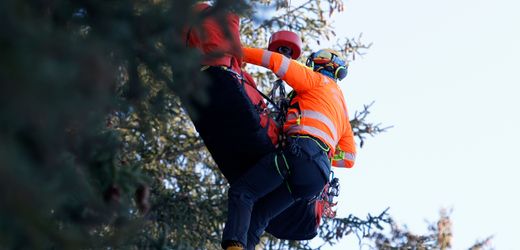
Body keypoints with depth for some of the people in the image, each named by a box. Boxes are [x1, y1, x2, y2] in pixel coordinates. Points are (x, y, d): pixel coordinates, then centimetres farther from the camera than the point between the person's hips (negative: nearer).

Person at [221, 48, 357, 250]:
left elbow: (277, 62, 5)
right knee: (260, 215, 6)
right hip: (320, 174, 7)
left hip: (301, 148, -7)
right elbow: (349, 158, 33)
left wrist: (238, 51, 13)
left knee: (241, 192, -12)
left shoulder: (319, 80, 17)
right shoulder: (343, 111, 38)